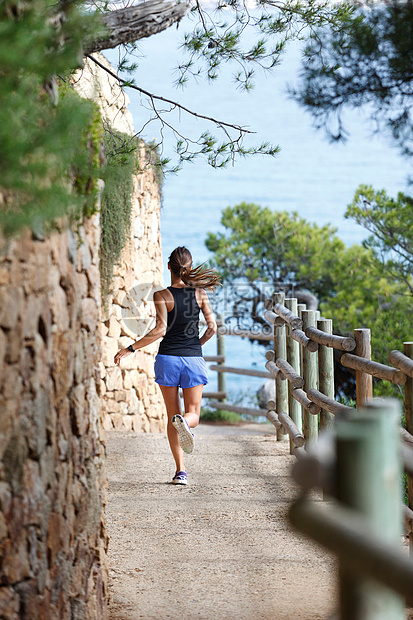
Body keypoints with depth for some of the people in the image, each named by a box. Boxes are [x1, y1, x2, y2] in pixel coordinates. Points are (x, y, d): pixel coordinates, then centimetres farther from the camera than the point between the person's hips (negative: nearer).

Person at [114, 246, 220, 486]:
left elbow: (160, 330, -16)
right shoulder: (199, 293, 0)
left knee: (173, 415, 10)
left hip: (168, 358, -1)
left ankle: (181, 470, 3)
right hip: (194, 359, 1)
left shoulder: (162, 295, -8)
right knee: (193, 414, 8)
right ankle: (184, 422, -32)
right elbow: (212, 327, 1)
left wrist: (130, 348, -10)